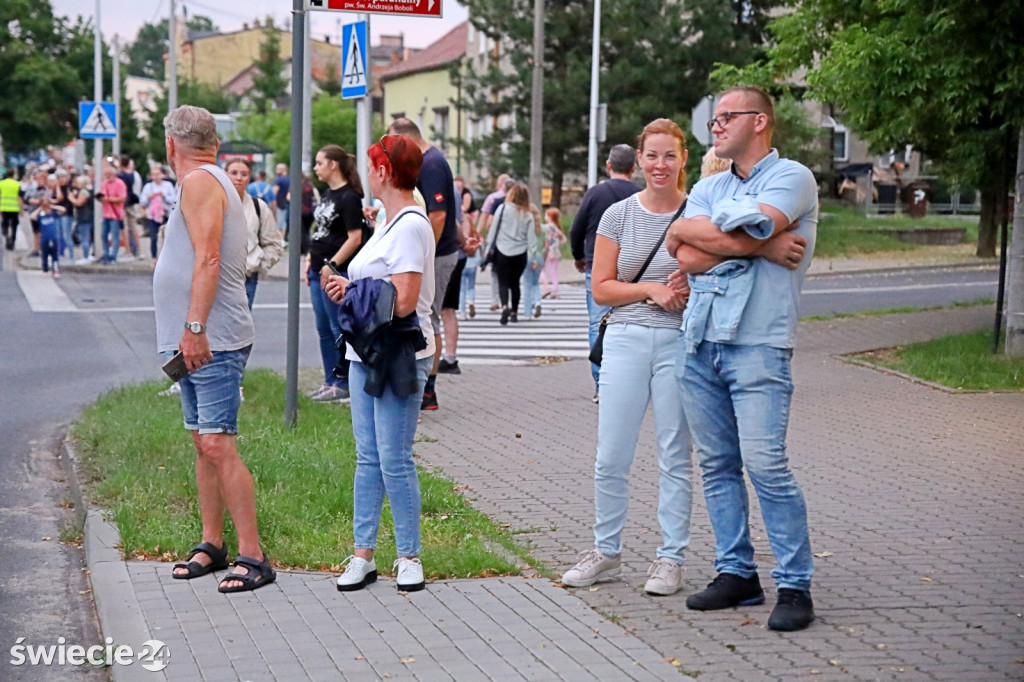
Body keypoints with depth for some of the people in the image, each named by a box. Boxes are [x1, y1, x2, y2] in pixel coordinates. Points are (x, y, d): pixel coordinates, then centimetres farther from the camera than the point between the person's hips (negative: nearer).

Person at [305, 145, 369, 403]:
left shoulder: (349, 197, -13)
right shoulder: (328, 194, 14)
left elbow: (355, 238, -18)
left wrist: (332, 265, -19)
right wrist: (310, 258, 15)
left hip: (338, 273, -10)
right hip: (319, 269, 10)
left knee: (339, 328, -3)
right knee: (324, 329, 13)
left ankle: (343, 384, 4)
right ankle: (330, 381, 20)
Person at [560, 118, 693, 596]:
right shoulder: (619, 215, 6)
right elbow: (601, 288, 4)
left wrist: (690, 293, -14)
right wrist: (651, 289, -10)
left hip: (679, 342, -1)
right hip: (626, 340, 2)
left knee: (675, 456, 4)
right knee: (610, 457, 3)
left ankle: (670, 559, 13)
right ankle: (606, 552, 18)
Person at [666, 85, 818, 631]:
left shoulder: (791, 177, 1)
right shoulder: (708, 187, 19)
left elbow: (755, 221, -18)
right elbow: (689, 259, 3)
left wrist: (690, 231, -2)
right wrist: (761, 244, -7)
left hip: (757, 344, -6)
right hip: (700, 338, 6)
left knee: (764, 461, -13)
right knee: (717, 463, 7)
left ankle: (794, 585, -5)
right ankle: (736, 573, 16)